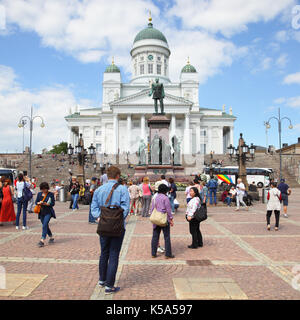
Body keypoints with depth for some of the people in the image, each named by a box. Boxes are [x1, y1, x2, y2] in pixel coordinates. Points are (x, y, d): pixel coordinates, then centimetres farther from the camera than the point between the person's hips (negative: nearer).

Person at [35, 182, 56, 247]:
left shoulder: (51, 194, -4)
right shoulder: (39, 194, 8)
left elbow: (53, 203, -6)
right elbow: (36, 202, 9)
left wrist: (47, 204, -22)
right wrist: (39, 203, -13)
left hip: (48, 212, -5)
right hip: (41, 212, 5)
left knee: (45, 225, -16)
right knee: (45, 226, 13)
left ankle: (42, 241, -17)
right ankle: (51, 238, 31)